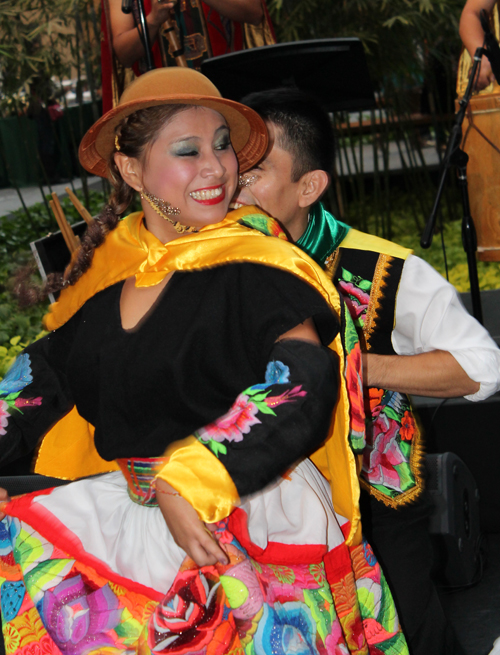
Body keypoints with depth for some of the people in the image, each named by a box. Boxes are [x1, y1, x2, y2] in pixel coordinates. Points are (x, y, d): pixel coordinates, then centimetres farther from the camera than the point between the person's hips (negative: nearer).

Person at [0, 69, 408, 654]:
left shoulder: (252, 265, -6)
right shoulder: (108, 265, 11)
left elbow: (304, 388, -17)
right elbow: (50, 370, 20)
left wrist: (191, 481, -24)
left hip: (249, 508, -5)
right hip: (132, 502, 5)